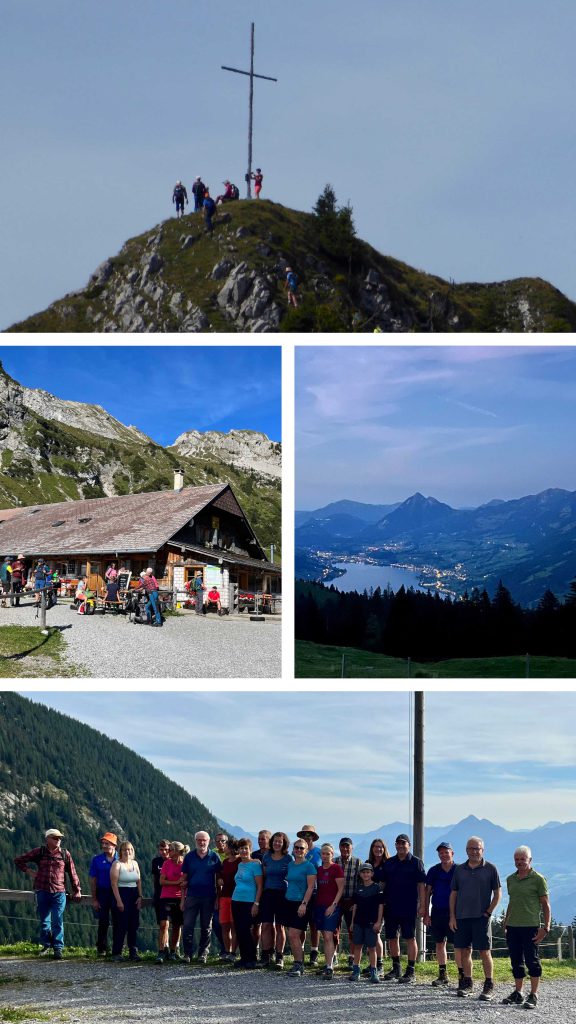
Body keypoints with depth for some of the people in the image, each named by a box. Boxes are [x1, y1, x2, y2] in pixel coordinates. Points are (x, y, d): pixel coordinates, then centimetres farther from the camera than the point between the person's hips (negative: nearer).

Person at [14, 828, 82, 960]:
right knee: (44, 921, 9)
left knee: (57, 922, -5)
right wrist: (29, 871, 3)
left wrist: (77, 890, 9)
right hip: (42, 892, 1)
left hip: (59, 893, -1)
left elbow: (72, 873, 9)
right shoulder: (39, 852, 3)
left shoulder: (65, 854, 4)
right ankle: (46, 945, 22)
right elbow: (18, 860, 12)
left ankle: (58, 948, -1)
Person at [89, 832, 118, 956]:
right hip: (102, 893, -1)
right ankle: (102, 948, 10)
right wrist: (94, 899, -4)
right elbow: (93, 881, 2)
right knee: (103, 922, 1)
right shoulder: (97, 860, 1)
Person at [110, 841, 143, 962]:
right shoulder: (117, 864, -6)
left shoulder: (135, 864, 12)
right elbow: (114, 883, -12)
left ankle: (133, 952, 8)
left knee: (134, 925, 4)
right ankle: (116, 953, -2)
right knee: (120, 926, -6)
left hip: (134, 896, 6)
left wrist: (140, 896, 3)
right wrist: (119, 901, -17)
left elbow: (139, 881, 14)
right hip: (121, 895, -6)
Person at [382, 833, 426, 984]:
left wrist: (422, 905, -11)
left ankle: (410, 971, -2)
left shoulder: (415, 862, 0)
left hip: (408, 908, -5)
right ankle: (396, 969, 21)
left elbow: (421, 885, -4)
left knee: (410, 938, -4)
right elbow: (383, 884, 17)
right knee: (392, 938, 9)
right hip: (391, 907, 5)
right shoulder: (389, 863, 13)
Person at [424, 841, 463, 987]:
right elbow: (427, 892, 10)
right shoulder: (434, 871, 7)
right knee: (440, 943, 8)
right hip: (437, 911, 4)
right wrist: (426, 914, 4)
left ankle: (462, 974, -3)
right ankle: (442, 975, 16)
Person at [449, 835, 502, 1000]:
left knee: (484, 951, -4)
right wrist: (452, 917, 5)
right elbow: (453, 894, 12)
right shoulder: (460, 870, 10)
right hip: (461, 917, 4)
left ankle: (489, 986, 2)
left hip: (481, 917, -4)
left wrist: (488, 912, -6)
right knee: (465, 951, 7)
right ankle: (467, 983, 17)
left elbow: (497, 893, 2)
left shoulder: (490, 869, 0)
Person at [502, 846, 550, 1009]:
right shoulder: (510, 879, 14)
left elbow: (545, 905, -3)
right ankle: (518, 994, 17)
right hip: (512, 927, 6)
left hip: (530, 926, -6)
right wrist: (505, 923, 19)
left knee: (532, 960, -4)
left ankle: (533, 996, 0)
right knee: (516, 961, 9)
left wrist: (546, 927, -10)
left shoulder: (538, 879, -3)